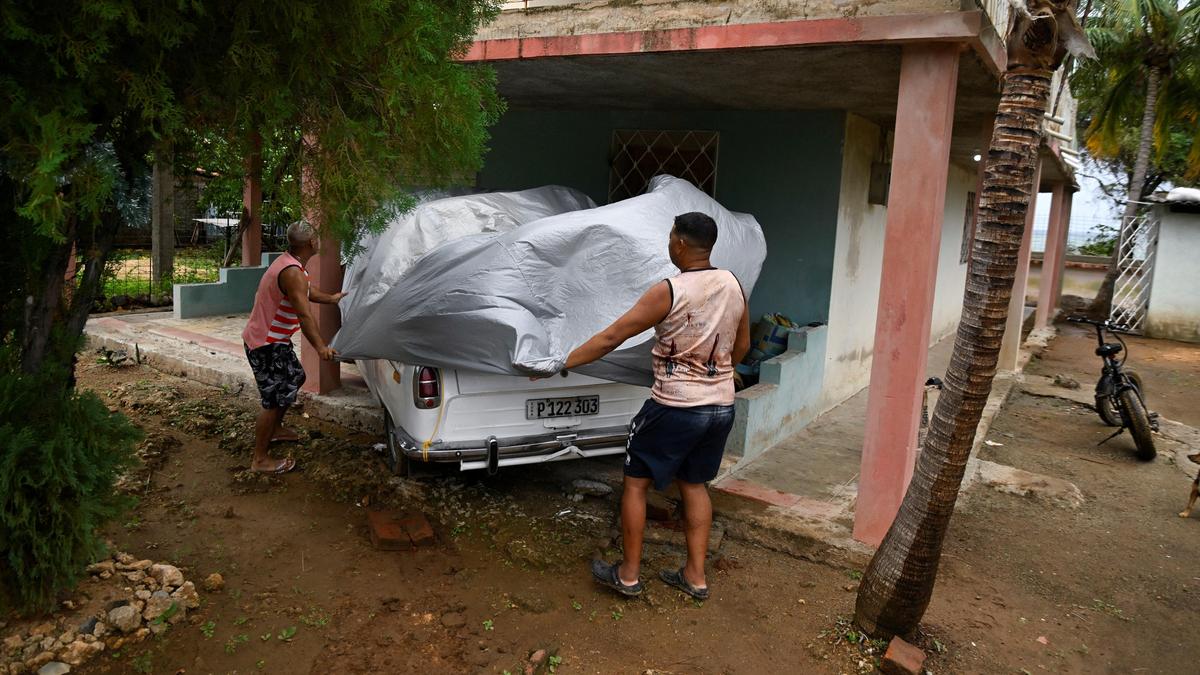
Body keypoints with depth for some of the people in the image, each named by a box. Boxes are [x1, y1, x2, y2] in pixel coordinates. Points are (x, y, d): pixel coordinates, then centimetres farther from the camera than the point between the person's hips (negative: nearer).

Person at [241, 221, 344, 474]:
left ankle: (276, 429, 40)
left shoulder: (288, 262, 7)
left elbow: (306, 291, 27)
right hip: (265, 344, -11)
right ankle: (260, 460, 1)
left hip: (275, 340, 11)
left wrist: (331, 298, 40)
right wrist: (320, 346, -44)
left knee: (294, 378, 25)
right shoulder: (293, 272, -26)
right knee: (274, 400, -6)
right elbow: (304, 314, -37)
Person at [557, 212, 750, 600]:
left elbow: (612, 337, -14)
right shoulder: (733, 285, 2)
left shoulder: (669, 291, -17)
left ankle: (628, 575, 19)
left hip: (674, 408, -6)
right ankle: (695, 576, 26)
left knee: (636, 483, 10)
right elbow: (742, 345, 15)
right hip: (721, 407, 7)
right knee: (694, 484, 20)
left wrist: (562, 364, -5)